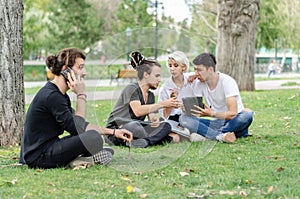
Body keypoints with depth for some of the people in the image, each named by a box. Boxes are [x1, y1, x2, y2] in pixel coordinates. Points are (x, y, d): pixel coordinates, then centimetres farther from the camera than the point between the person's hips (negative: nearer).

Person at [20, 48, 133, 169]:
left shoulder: (60, 95, 13)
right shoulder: (51, 96, -19)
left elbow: (81, 125, 19)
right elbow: (78, 129, -20)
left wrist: (113, 132, 12)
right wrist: (81, 95, -14)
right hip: (39, 157, -11)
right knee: (93, 138, -26)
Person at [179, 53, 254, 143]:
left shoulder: (227, 81, -14)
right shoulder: (198, 83, 0)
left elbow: (233, 113, -22)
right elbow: (196, 112, -2)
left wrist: (212, 113, -36)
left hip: (234, 123, -3)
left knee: (248, 115, -37)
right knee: (184, 118, -18)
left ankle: (205, 134, -30)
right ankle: (222, 136, -34)